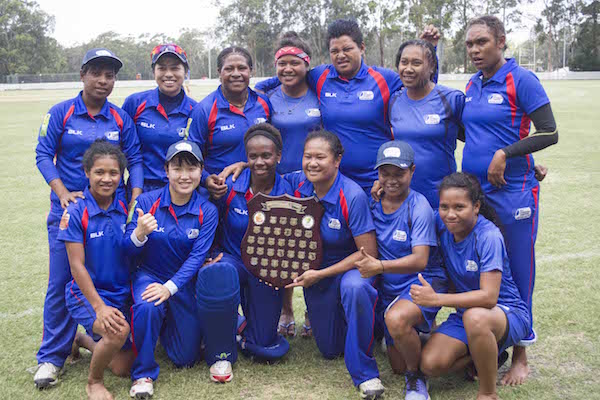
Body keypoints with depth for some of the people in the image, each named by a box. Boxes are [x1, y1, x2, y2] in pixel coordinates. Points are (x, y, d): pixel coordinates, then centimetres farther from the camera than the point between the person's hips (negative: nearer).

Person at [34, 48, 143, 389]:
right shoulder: (61, 113, 1)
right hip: (69, 208, -1)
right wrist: (62, 192, -13)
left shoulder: (121, 118, 5)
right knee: (61, 282, -1)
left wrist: (136, 199, -8)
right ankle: (52, 357, 11)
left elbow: (135, 160, 5)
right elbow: (44, 154, -1)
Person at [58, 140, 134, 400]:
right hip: (86, 293, -5)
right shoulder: (76, 213, -13)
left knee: (123, 367, 5)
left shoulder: (124, 210, 0)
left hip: (121, 293, 5)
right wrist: (99, 307, -20)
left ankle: (85, 340, 34)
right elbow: (77, 266, -14)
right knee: (118, 331, -33)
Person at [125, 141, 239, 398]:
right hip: (149, 275, 0)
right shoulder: (147, 202, -11)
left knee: (185, 358, -3)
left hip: (185, 282, 1)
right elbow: (129, 250, -11)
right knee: (147, 308, -34)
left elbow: (197, 257, -15)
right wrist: (139, 234, -34)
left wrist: (170, 287, -28)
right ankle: (143, 373, -10)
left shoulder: (207, 211, -9)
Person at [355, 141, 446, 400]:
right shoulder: (372, 203, -1)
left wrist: (380, 266, -36)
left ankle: (416, 378, -10)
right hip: (389, 288, 5)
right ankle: (416, 331, 43)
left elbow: (420, 260, -25)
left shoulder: (419, 206, -17)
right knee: (398, 366, 10)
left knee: (396, 319, -37)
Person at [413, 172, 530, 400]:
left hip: (508, 313, -5)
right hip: (466, 311, 6)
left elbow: (489, 297, -30)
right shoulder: (442, 225, -6)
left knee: (475, 316, -41)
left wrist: (436, 299, -30)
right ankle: (487, 353, 10)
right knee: (430, 365, -17)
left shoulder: (488, 236, -23)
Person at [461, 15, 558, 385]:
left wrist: (505, 154, -19)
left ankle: (520, 357, 17)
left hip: (512, 192, -6)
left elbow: (549, 133, -12)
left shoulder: (521, 80, -7)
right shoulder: (471, 86, 11)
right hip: (472, 189, 7)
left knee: (517, 272, 3)